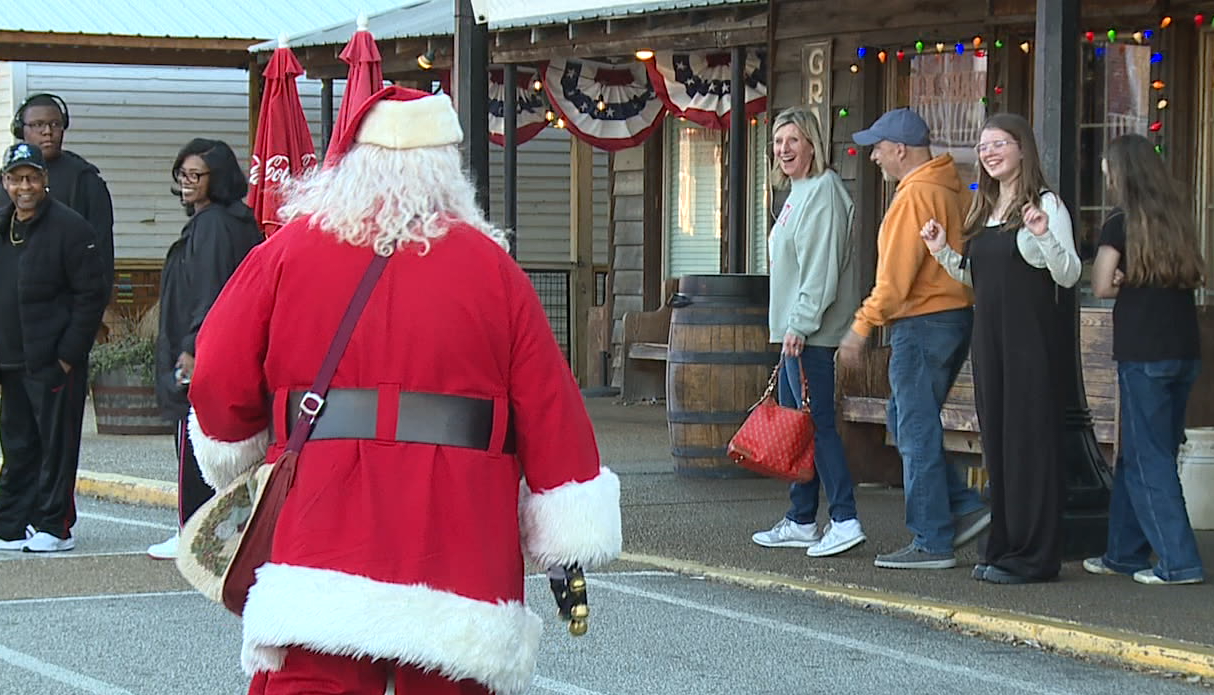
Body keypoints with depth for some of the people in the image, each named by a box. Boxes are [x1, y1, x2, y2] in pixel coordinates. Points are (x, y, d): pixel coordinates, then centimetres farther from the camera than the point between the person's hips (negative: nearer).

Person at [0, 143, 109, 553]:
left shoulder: (68, 227, -8)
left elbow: (92, 295, -10)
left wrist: (69, 353, -13)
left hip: (53, 363, -7)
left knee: (57, 444, -1)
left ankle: (53, 526, 4)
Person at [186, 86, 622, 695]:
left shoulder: (288, 251, 4)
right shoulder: (491, 267, 4)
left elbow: (219, 385, 7)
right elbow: (548, 404, 3)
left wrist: (241, 457, 28)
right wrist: (569, 543, 8)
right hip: (459, 551, 1)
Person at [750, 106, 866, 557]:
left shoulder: (823, 191, -12)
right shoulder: (798, 193, 19)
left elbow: (821, 266, -19)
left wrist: (801, 325, -22)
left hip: (812, 332, -11)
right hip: (795, 331, 11)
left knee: (818, 422, -12)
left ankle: (845, 520, -13)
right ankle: (801, 522, 17)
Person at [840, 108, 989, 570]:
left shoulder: (916, 194, -15)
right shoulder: (948, 189, 15)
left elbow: (897, 273, -20)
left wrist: (863, 325, -17)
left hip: (922, 322, -10)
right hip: (955, 314, 10)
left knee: (917, 431, -4)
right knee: (906, 421, 18)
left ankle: (932, 543, -1)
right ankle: (964, 507, 14)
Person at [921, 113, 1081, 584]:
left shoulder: (1046, 205, -7)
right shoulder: (985, 211, 17)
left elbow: (1069, 276, -13)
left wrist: (1044, 236, -29)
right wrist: (943, 253, 7)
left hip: (1032, 336, -8)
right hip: (990, 334, 8)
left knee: (1030, 437, -6)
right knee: (996, 436, 9)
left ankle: (1035, 556, -2)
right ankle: (1005, 547, 16)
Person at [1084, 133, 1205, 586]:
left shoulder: (1121, 225, -8)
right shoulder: (1178, 218, 10)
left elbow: (1101, 286, -9)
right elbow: (1196, 277, 12)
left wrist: (1125, 283, 8)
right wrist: (1154, 285, 4)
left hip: (1142, 353, -7)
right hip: (1184, 350, 7)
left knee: (1147, 459, -1)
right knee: (1137, 456, 15)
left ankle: (1179, 561, -7)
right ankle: (1125, 553, 22)